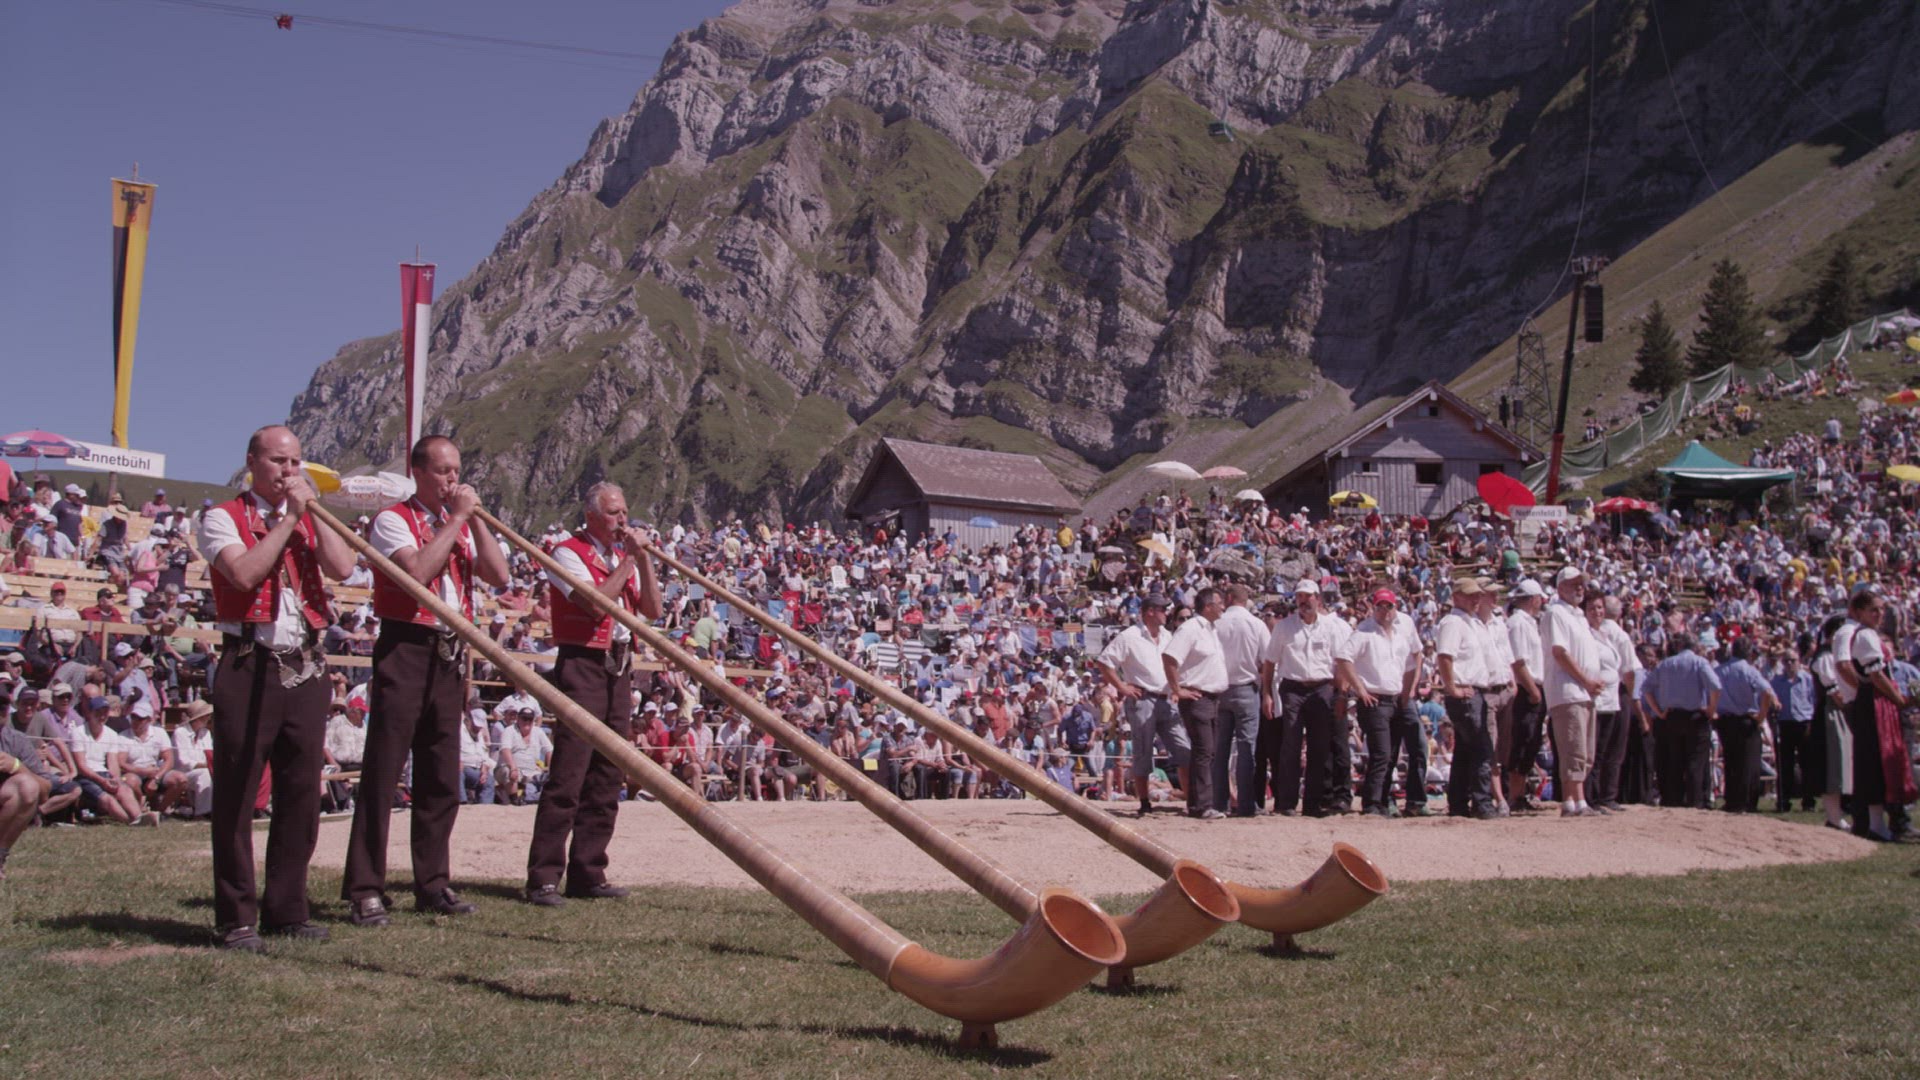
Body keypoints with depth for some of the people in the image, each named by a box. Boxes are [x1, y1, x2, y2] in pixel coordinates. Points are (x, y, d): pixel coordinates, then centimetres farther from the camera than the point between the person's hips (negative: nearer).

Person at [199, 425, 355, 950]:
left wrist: (311, 511, -3)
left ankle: (287, 910, 15)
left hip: (304, 667, 5)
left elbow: (342, 567, -3)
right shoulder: (223, 518, 2)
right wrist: (289, 517, -10)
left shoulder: (311, 520, 16)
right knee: (236, 794, -2)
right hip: (248, 666, -5)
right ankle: (236, 917, 5)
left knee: (301, 792, 6)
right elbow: (245, 574, -16)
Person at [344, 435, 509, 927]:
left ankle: (433, 884, 16)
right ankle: (364, 890, -4)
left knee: (442, 776, 9)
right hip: (405, 650, -6)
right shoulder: (393, 520, -3)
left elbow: (499, 575, 4)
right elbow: (418, 570, -21)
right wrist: (455, 520, -13)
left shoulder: (461, 525, 17)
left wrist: (475, 519, -1)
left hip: (450, 656, 7)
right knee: (382, 773, -6)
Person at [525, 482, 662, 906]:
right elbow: (595, 602, -18)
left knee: (607, 776, 6)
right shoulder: (569, 552, -3)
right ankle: (543, 877, -9)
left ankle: (587, 874, 11)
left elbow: (653, 610, 8)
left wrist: (642, 557, 0)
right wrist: (629, 560, -10)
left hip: (619, 667, 7)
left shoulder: (625, 556, 18)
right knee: (568, 773, -11)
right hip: (583, 665, -7)